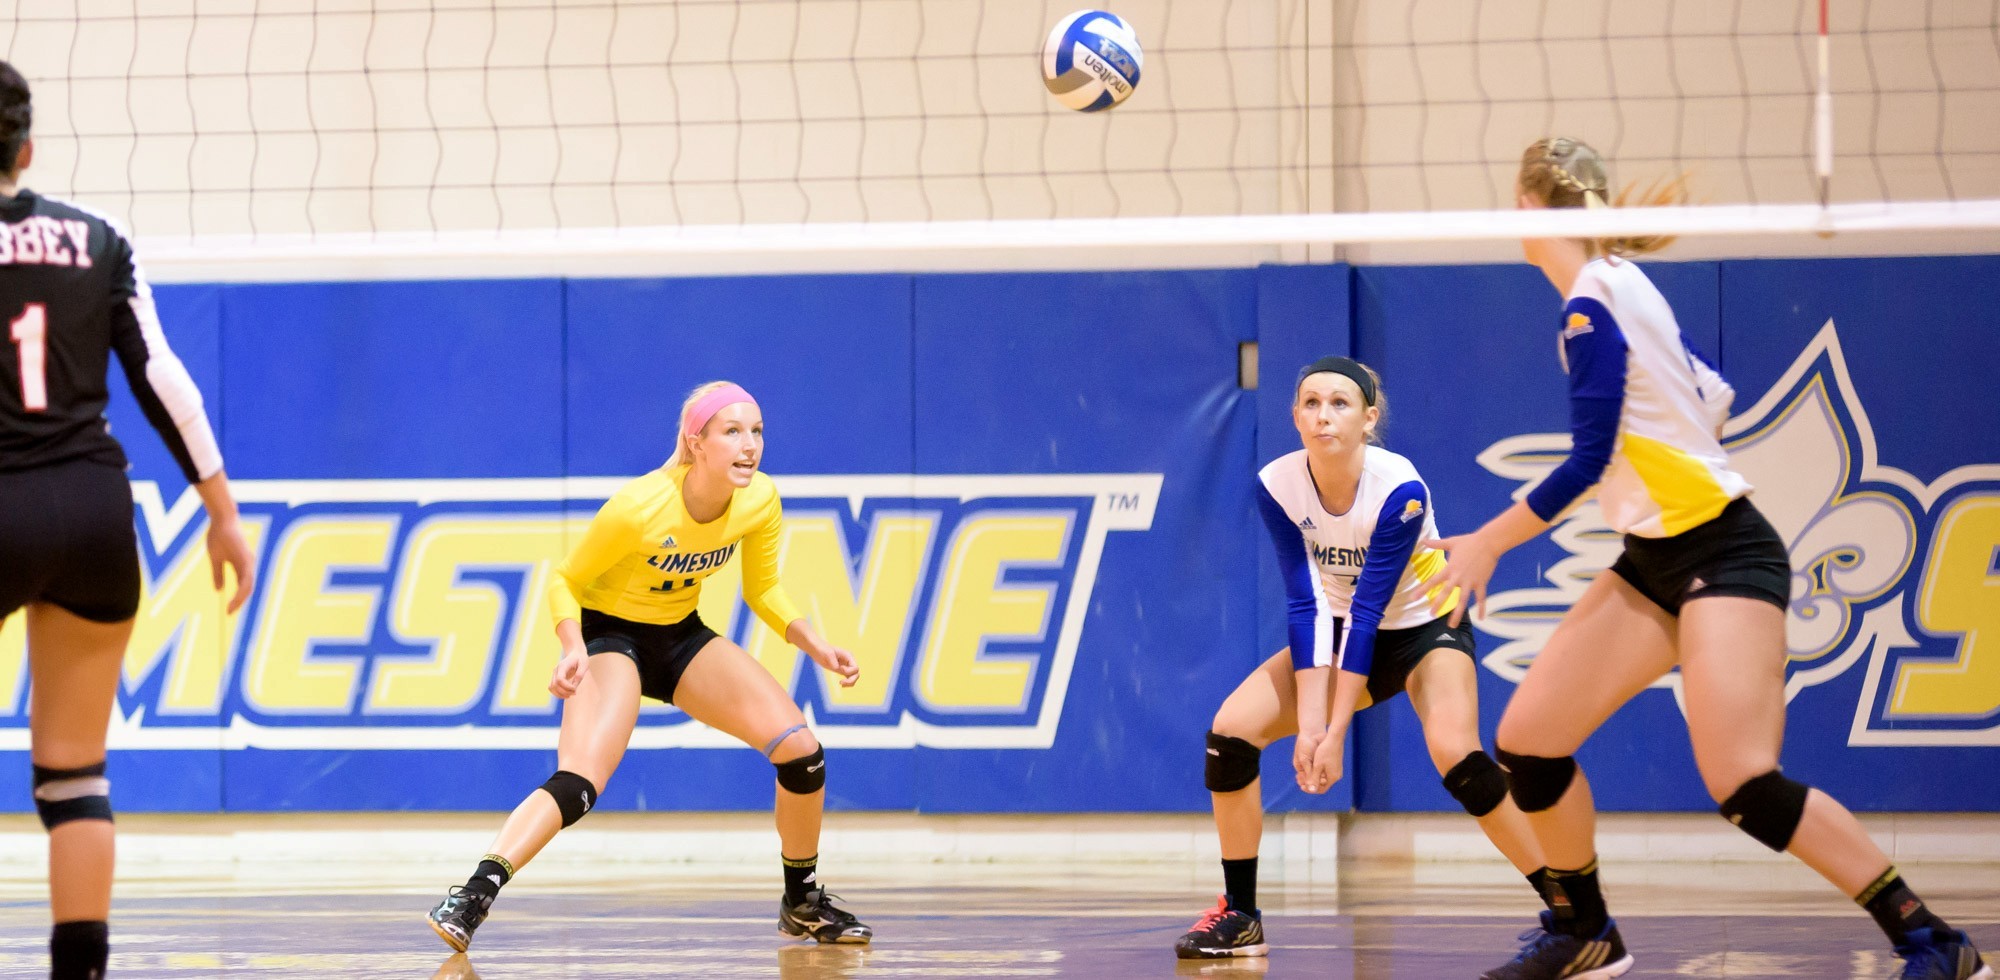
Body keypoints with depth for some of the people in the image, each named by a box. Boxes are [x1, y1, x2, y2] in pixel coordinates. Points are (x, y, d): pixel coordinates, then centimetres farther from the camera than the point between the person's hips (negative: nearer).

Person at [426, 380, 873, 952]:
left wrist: (817, 648, -10)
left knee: (801, 750, -6)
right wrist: (574, 649, -34)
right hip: (609, 633, -5)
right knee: (581, 781, -30)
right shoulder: (638, 508, -30)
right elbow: (565, 581, -17)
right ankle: (472, 898, -30)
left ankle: (803, 902, 15)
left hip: (682, 636, 6)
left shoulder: (760, 500, -14)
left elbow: (762, 591, 3)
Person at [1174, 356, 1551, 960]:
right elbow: (1307, 606, -17)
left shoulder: (1400, 489, -28)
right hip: (1342, 633, 4)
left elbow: (1367, 611, -28)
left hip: (1423, 627, -4)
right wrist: (1309, 724, -25)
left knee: (1455, 755, -30)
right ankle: (1240, 917, -1)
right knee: (1231, 729, -14)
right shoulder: (1277, 485, -18)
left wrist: (1336, 733, -28)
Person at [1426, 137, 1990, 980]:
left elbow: (1585, 462, -18)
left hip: (1721, 556, -10)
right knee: (1526, 740, 4)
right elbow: (1713, 394, 17)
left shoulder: (1590, 306, -17)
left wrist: (1488, 542, -7)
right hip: (1656, 561, 10)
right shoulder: (1619, 284, 9)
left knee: (1743, 785, -21)